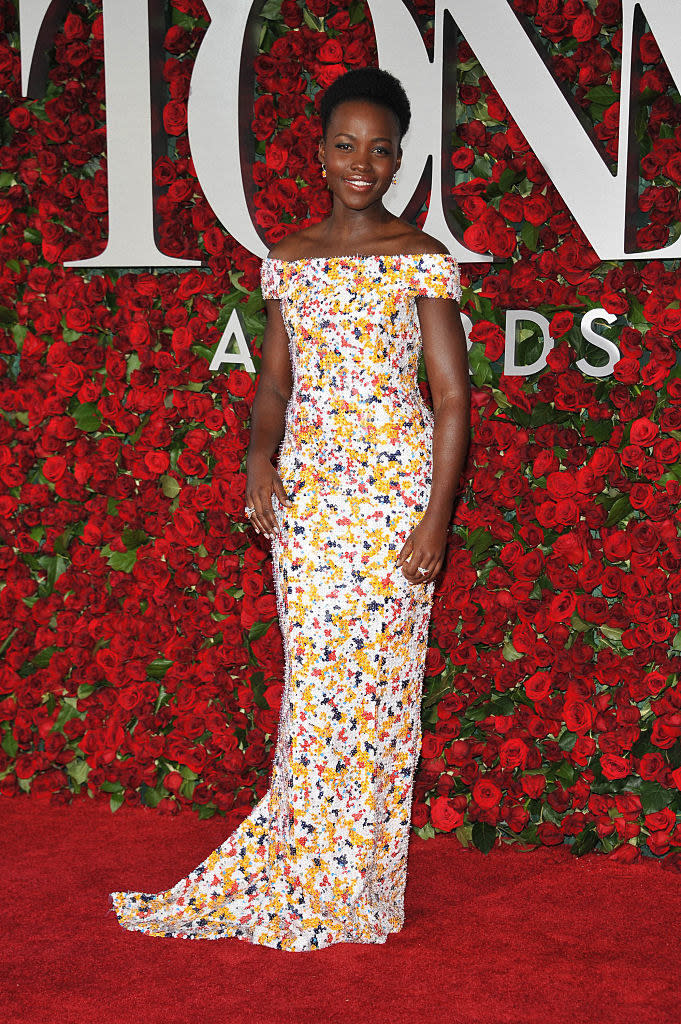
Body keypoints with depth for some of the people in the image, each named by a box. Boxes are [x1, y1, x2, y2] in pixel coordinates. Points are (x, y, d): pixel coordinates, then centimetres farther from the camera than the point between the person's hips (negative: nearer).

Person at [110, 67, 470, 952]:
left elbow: (452, 397, -4)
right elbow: (274, 382, 14)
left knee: (376, 677, 0)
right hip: (306, 485, 4)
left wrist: (438, 515, -11)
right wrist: (260, 457, -5)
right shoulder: (289, 259, 11)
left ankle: (353, 886, 15)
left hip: (395, 482, -3)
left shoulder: (421, 259, -2)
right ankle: (306, 880, 19)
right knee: (314, 674, 5)